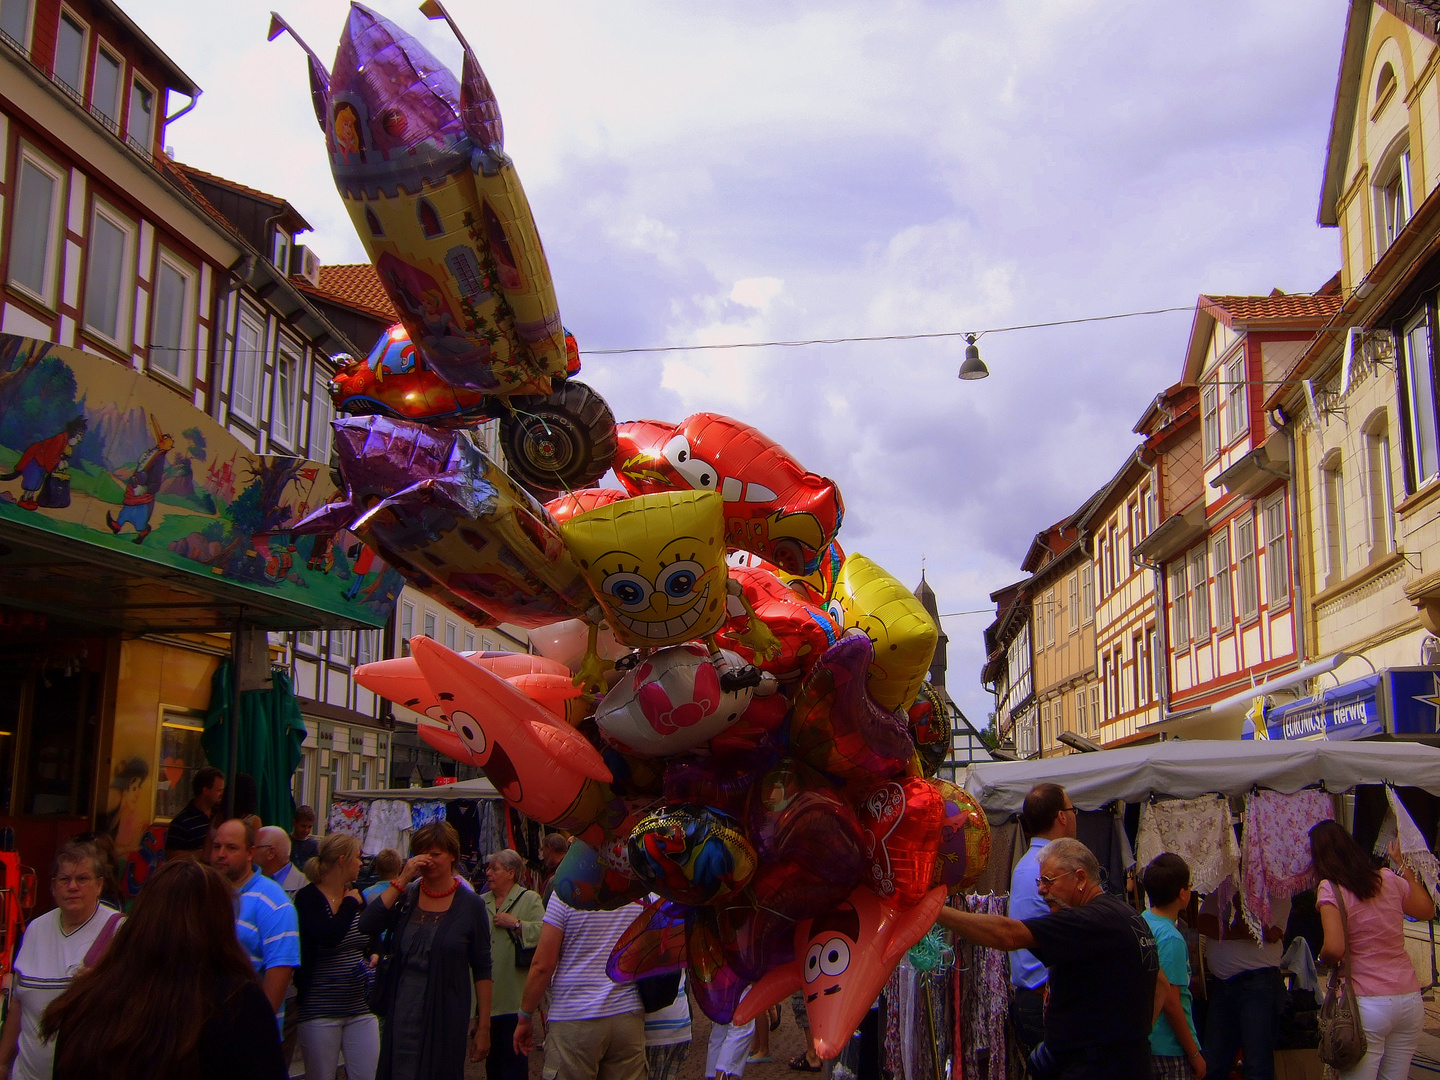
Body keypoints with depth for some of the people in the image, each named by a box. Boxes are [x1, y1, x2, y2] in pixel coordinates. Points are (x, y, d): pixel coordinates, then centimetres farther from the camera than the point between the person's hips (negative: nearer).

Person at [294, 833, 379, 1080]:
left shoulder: (356, 896, 9)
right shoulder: (308, 898, -11)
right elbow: (329, 937, -29)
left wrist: (373, 958, 1)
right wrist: (350, 903, -14)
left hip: (360, 1009, 6)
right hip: (319, 1011, -5)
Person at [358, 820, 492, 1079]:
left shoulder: (470, 905, -3)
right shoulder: (405, 895, 5)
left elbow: (482, 969, -1)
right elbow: (366, 926, -12)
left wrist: (483, 1027, -4)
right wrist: (402, 879, -14)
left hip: (445, 1018, -3)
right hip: (400, 1016, 3)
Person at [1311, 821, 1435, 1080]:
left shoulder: (1330, 888, -10)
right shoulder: (1389, 880, 6)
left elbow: (1334, 949, -21)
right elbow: (1427, 910, 25)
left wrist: (1322, 958, 1)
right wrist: (1404, 865, 31)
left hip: (1368, 1004, -6)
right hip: (1411, 1000, 6)